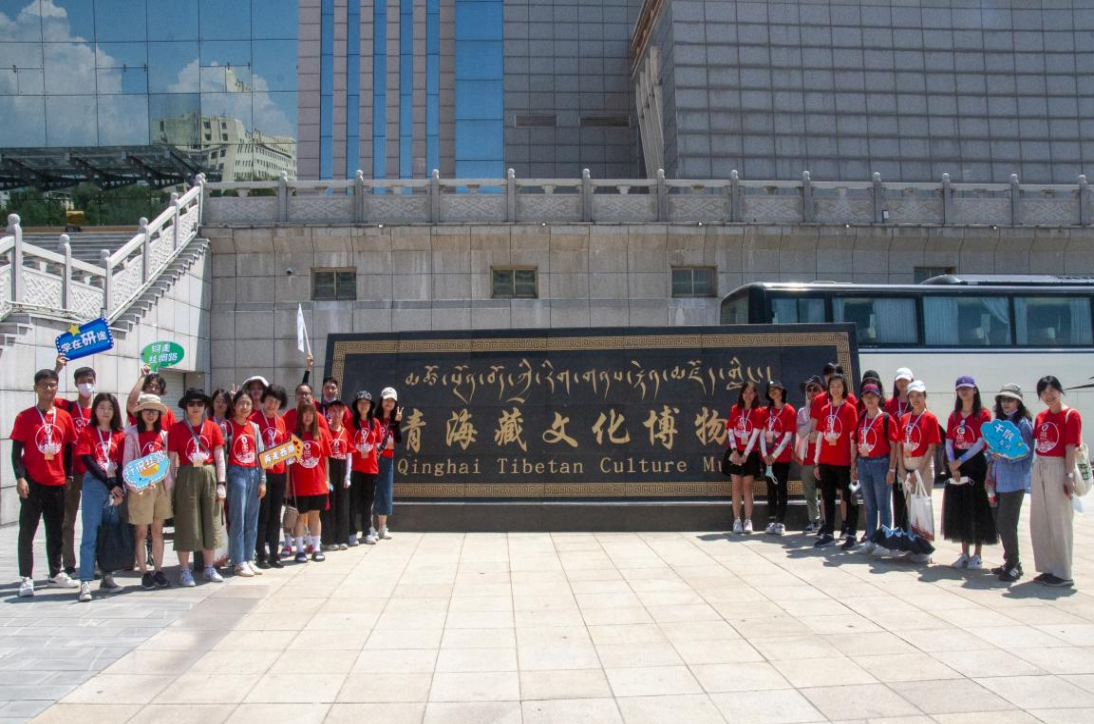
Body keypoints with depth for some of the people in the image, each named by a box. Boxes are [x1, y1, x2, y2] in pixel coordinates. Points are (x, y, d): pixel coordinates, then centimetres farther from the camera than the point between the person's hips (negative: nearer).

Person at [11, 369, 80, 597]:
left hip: (57, 483, 4)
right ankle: (26, 578, 8)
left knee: (55, 531, 12)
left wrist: (68, 474, 8)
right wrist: (20, 477, -14)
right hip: (33, 483, -4)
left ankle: (56, 573, 22)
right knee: (27, 531, 1)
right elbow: (16, 451, -5)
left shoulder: (65, 417, 6)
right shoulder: (25, 417, -3)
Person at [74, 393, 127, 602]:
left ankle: (107, 577, 17)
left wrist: (119, 488, -11)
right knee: (90, 535, -4)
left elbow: (122, 464, 3)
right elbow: (88, 461, -7)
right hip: (94, 485, -3)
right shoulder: (87, 433, 2)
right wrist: (110, 485, -12)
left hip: (116, 486, 3)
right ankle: (85, 582, -3)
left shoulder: (120, 435, 10)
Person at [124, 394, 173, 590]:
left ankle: (158, 571, 14)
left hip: (161, 485, 4)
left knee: (158, 530, 8)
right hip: (140, 487, -4)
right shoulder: (132, 434, -4)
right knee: (141, 532, 2)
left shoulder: (163, 435, 10)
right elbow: (127, 462, -8)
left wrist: (169, 484, 6)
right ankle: (144, 574, 7)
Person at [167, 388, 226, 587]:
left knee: (209, 522, 9)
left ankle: (209, 568, 21)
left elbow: (219, 458, 5)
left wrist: (221, 484, -2)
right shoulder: (176, 429, -1)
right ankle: (185, 571, 12)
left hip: (209, 476, 2)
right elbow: (171, 461, -1)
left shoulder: (213, 427, 4)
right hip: (186, 477, -2)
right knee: (186, 524, 2)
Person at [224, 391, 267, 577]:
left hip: (254, 473, 5)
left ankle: (249, 560, 16)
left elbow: (260, 454, 12)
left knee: (252, 520, 8)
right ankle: (239, 563, 3)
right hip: (237, 473, -5)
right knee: (238, 519, -3)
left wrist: (262, 480, 7)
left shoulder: (254, 427, 11)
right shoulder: (227, 426, -3)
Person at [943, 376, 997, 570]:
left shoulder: (983, 414, -5)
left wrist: (960, 461, -18)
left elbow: (981, 442, -13)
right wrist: (952, 464, -8)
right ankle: (964, 553, 18)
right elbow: (949, 442, 6)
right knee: (959, 509, 8)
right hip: (956, 467, 5)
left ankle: (977, 555, 9)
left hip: (976, 464, -5)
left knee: (978, 509, -1)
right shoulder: (954, 416, 11)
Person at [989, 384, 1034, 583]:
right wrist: (989, 474, 13)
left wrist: (1006, 454, -23)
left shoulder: (1023, 423, -5)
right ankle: (1011, 562, 19)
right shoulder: (998, 422, 16)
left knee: (1007, 523, -9)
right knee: (999, 523, 9)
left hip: (1014, 480, -7)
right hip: (998, 480, 7)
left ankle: (1013, 564, 1)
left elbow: (1027, 451, -12)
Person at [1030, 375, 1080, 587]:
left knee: (1059, 522, -2)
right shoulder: (1040, 417, 12)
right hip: (1039, 468, 7)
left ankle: (1063, 574, 6)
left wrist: (1069, 476, -16)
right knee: (1039, 522, 11)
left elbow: (1070, 448, -12)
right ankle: (1048, 569, 22)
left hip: (1058, 469, -7)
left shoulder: (1071, 415, -7)